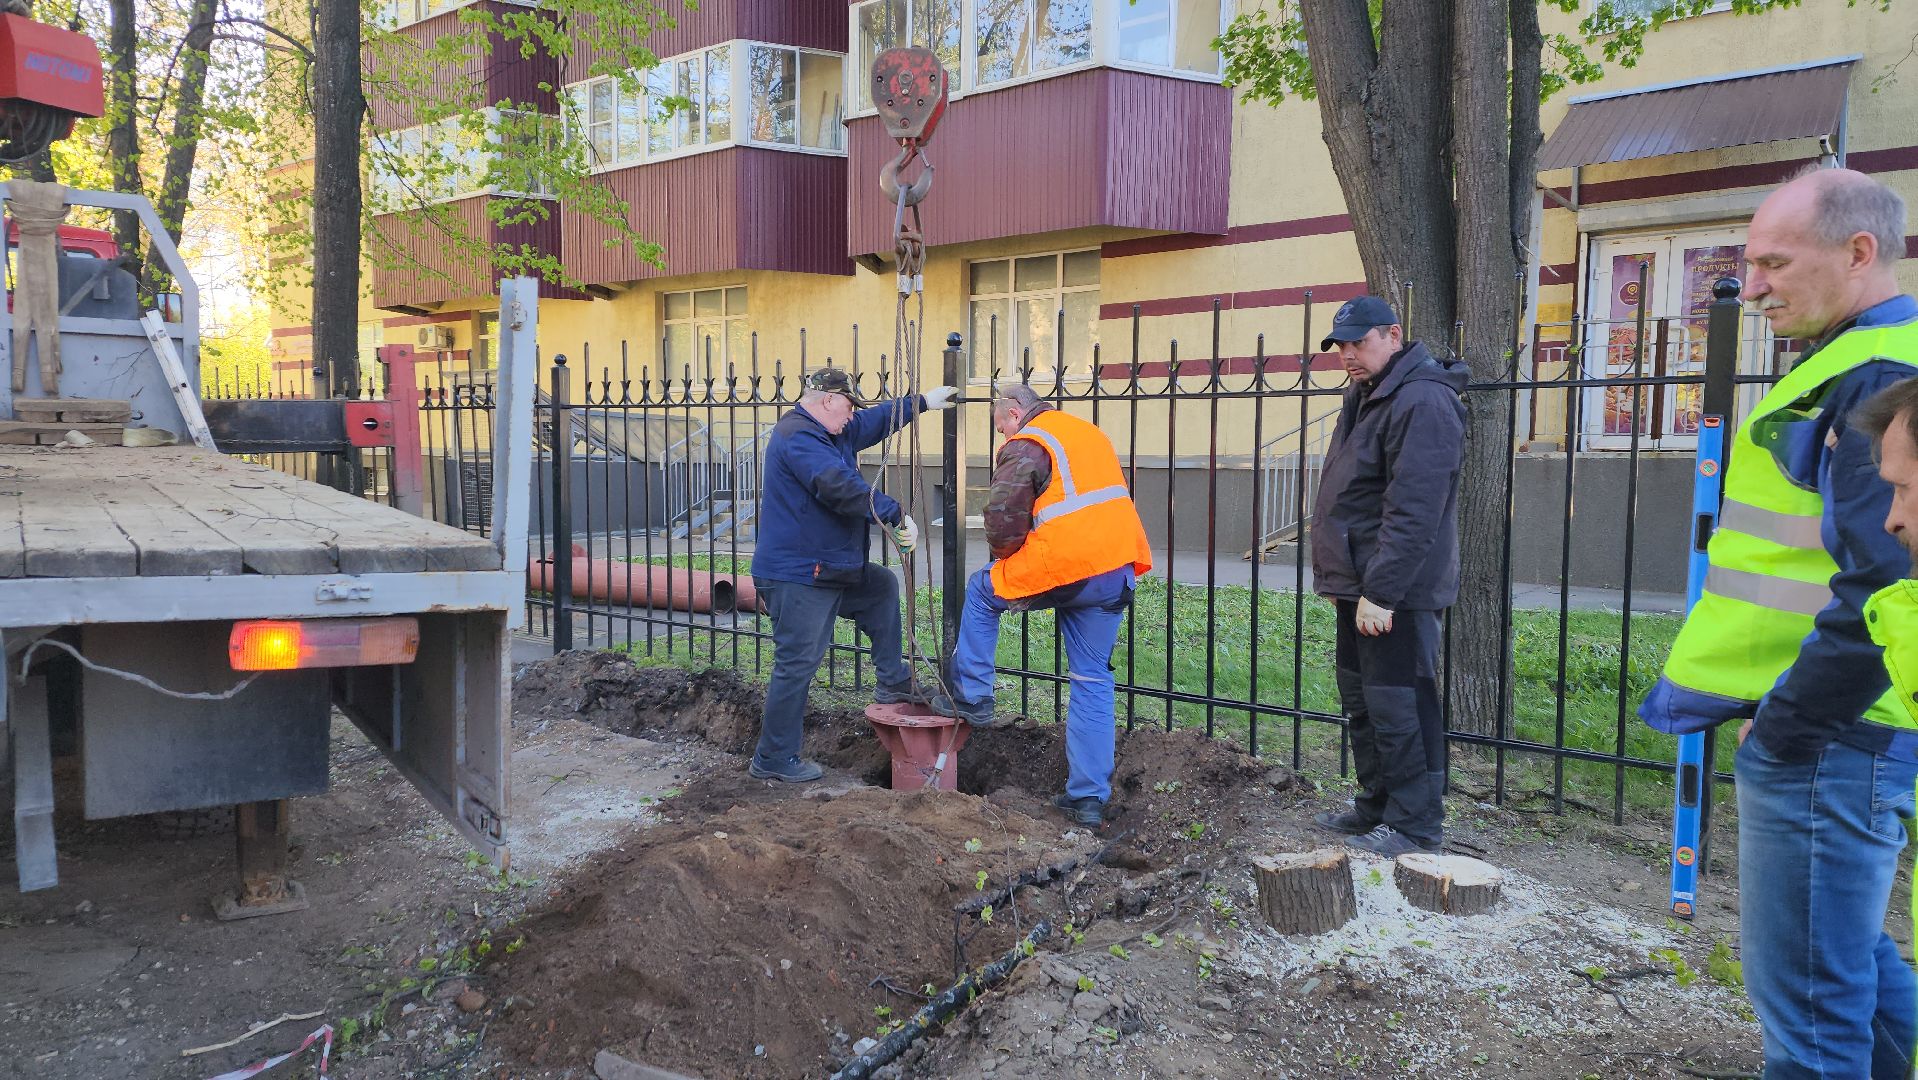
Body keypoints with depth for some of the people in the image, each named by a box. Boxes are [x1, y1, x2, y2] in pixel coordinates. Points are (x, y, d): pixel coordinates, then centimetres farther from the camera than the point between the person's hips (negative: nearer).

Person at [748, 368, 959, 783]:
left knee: (883, 586, 23)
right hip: (797, 576, -11)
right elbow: (841, 486, -30)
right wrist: (896, 514, -28)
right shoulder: (798, 437, -19)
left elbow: (875, 421, 30)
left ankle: (893, 683, 26)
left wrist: (922, 402, 32)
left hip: (830, 567, 11)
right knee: (798, 664, -7)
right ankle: (773, 760, 1)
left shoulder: (827, 433, 16)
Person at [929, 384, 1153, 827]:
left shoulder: (1026, 446, -4)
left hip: (1063, 569, -7)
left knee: (982, 591, 20)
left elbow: (1003, 515, -12)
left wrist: (1003, 556, 9)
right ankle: (1089, 797, 12)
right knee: (1093, 682, 11)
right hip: (1117, 572, 7)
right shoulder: (1089, 432, 22)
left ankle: (970, 699, 23)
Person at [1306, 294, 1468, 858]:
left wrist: (1381, 590, -25)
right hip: (1360, 583, 11)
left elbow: (1412, 511, -24)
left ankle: (1415, 826, 5)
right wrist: (1338, 577, 20)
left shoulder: (1422, 402, -17)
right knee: (1361, 700, 18)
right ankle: (1376, 805, 31)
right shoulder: (1365, 397, 16)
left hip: (1394, 590, -11)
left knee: (1396, 706, -5)